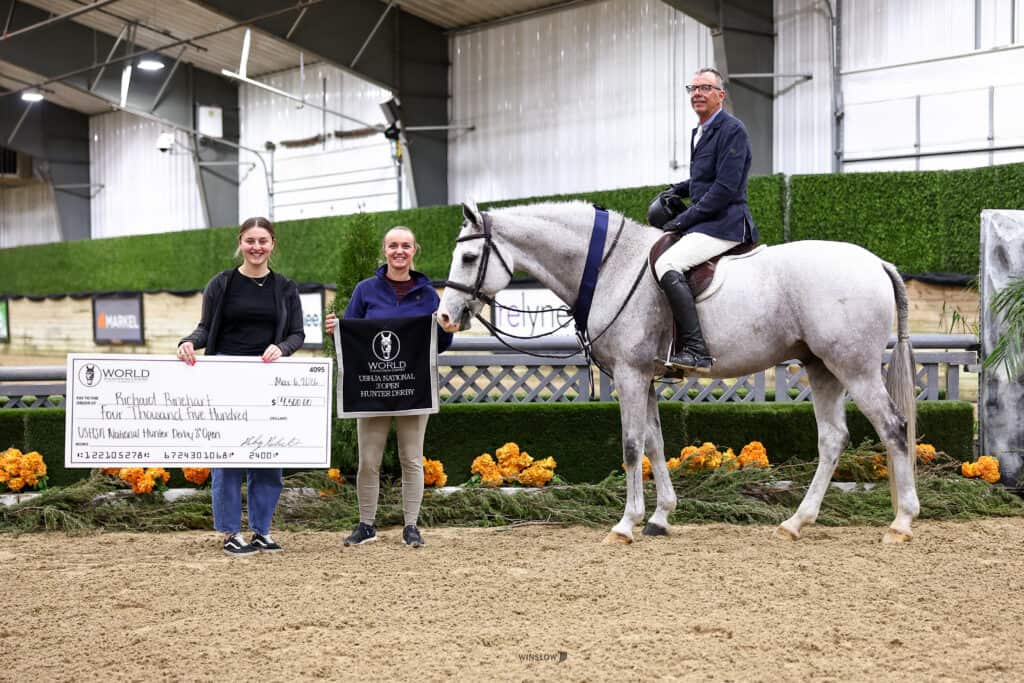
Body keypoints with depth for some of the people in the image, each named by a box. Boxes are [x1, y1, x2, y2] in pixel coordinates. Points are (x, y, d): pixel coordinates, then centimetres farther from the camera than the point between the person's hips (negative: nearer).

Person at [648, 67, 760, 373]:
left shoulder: (732, 130, -11)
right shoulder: (699, 132, 19)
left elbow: (725, 187, -19)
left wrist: (685, 218, -17)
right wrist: (678, 190, 13)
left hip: (725, 223, -11)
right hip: (705, 220, 11)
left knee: (666, 265, -28)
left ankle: (696, 350, -34)